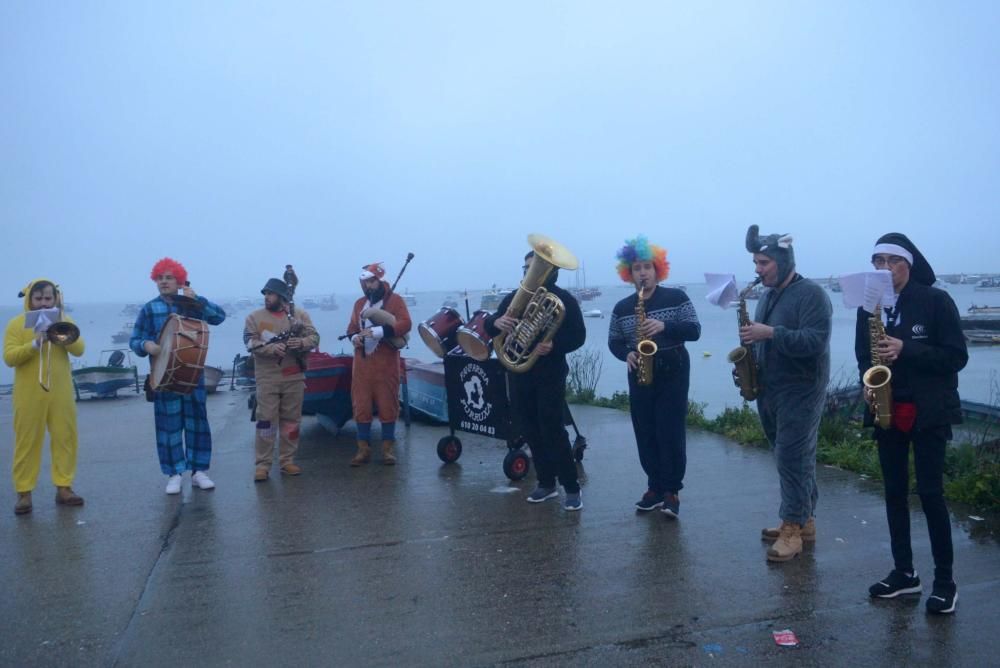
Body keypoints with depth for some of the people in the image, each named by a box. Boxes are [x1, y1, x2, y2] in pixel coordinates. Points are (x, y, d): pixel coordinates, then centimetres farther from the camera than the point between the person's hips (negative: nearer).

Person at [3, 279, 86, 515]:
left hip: (60, 392, 2)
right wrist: (35, 343, -22)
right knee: (27, 442, 2)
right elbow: (9, 357, -9)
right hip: (29, 394, -2)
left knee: (65, 438, 5)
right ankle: (24, 493, 8)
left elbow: (79, 350, -4)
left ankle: (63, 487, 14)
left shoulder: (64, 320, 7)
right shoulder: (16, 323, 0)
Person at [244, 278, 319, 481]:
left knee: (291, 420, 9)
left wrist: (301, 343, -22)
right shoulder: (255, 317, 2)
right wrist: (272, 348, -25)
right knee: (266, 420, -2)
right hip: (267, 378, -2)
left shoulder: (299, 314, 5)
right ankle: (262, 465, 4)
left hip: (294, 377, 2)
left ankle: (287, 460, 19)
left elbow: (314, 337, 0)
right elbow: (251, 343, -9)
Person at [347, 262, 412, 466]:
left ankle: (388, 448, 10)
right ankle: (363, 449, 12)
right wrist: (354, 337, -4)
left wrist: (377, 331, -22)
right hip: (362, 362, 4)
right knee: (361, 405, 3)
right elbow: (351, 327, 20)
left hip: (386, 363, -4)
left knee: (388, 405, 0)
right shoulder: (359, 304, 15)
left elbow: (405, 324, -14)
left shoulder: (395, 300, -1)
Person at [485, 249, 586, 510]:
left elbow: (578, 336, -7)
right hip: (518, 372, 5)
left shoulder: (564, 300, -3)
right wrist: (496, 322, -20)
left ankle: (572, 488, 2)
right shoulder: (513, 297, 9)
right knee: (530, 430, 9)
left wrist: (554, 345, -26)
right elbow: (489, 327, 5)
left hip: (550, 373, -5)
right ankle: (546, 483, 22)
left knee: (553, 430, -8)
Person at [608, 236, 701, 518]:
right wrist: (627, 354, -11)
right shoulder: (621, 308, 5)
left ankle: (671, 491, 7)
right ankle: (654, 487, 19)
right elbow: (614, 341, 10)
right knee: (645, 434, 7)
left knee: (671, 432, -4)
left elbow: (694, 331, -8)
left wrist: (664, 326, -24)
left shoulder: (676, 297, -3)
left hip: (673, 374, -3)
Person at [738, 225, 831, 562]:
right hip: (770, 392, 8)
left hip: (800, 393, -8)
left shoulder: (811, 294, -12)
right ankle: (804, 520, 24)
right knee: (794, 458, 15)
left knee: (793, 459, -5)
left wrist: (771, 333, -28)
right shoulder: (768, 296, 14)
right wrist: (749, 352, 1)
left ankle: (793, 529, 2)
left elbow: (816, 342, -23)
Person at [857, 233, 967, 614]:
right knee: (894, 492, 9)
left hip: (928, 411, -5)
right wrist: (868, 381, -5)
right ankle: (904, 572, 21)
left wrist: (905, 350, -22)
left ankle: (945, 581, 11)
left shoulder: (936, 301, -8)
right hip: (887, 410, 5)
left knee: (930, 492, -3)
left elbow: (956, 356, -10)